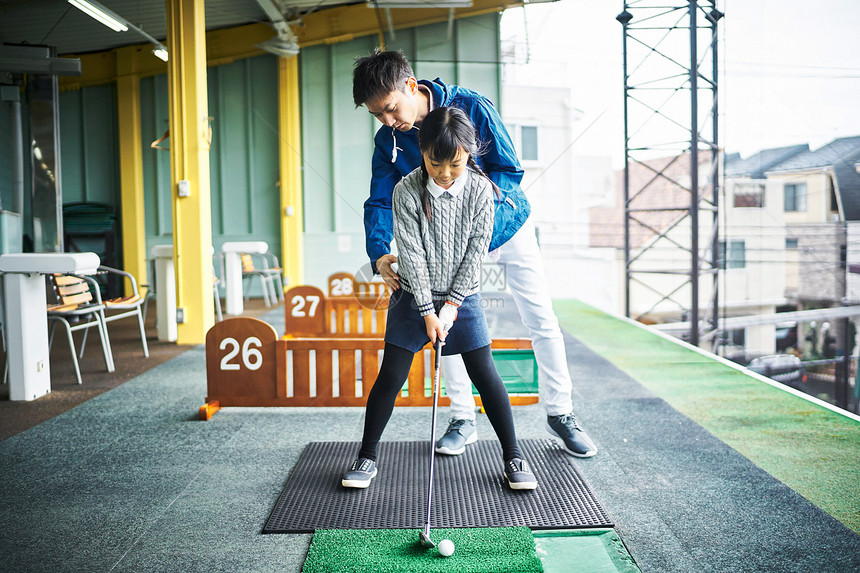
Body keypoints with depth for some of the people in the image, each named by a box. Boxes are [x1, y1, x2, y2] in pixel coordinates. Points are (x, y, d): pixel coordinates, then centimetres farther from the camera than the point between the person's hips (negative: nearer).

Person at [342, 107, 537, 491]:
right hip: (414, 296, -1)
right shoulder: (407, 191, -13)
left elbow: (477, 249, -7)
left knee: (485, 375, 0)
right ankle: (367, 457, 16)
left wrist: (451, 304, -11)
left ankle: (513, 456, 14)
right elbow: (412, 254, -13)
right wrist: (428, 312, -14)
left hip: (462, 296, 1)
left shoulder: (480, 189, -9)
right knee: (391, 376, 0)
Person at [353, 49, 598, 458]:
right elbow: (380, 201, -15)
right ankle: (463, 421, 13)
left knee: (542, 323, 0)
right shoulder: (387, 141, -14)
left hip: (506, 226, -2)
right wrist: (379, 254, -34)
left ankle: (559, 414, 16)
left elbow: (510, 172, -24)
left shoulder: (471, 107, -25)